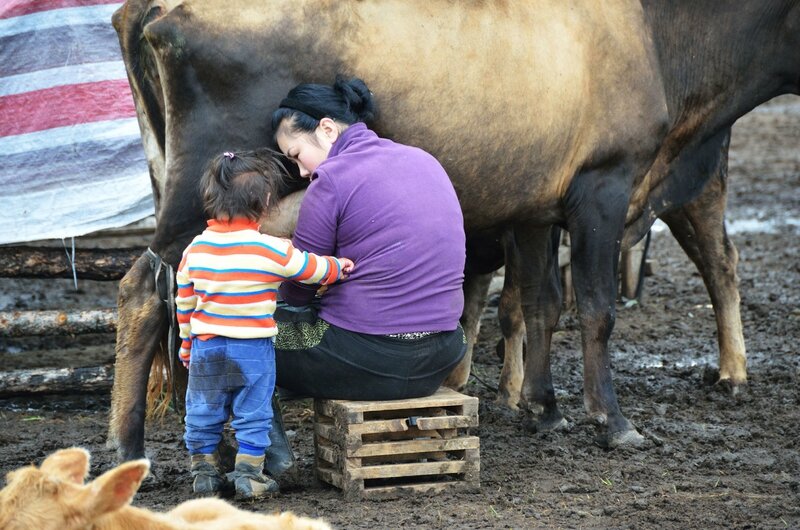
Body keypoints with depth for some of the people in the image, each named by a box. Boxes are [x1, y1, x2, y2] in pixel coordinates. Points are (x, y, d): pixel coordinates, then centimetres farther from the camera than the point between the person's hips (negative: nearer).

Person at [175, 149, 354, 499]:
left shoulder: (195, 249, -1)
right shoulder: (271, 250, -14)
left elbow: (184, 300, 8)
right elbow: (312, 270, -1)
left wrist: (187, 343, 20)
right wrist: (338, 267, 20)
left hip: (206, 348, 3)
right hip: (252, 350, -3)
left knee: (203, 413, 15)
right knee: (253, 415, 8)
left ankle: (204, 471, 21)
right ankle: (248, 474, 9)